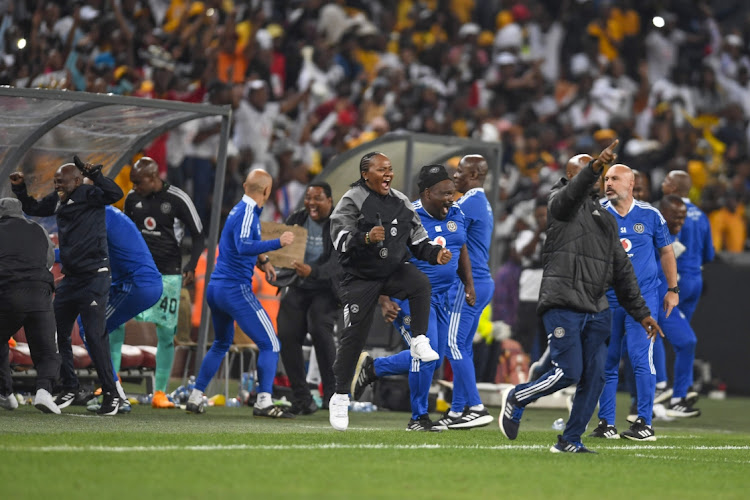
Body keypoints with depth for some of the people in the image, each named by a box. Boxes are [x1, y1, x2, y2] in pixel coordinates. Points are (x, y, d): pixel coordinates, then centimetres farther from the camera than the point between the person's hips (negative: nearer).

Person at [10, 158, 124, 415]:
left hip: (94, 277, -8)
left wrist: (95, 175, -37)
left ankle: (110, 394, -3)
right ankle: (69, 388, 23)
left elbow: (115, 194, -29)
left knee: (95, 336, -9)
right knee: (57, 334, 11)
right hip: (70, 278, 8)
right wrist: (19, 189, 16)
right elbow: (34, 209, 28)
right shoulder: (58, 200, 11)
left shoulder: (88, 195, -11)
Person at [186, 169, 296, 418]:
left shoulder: (238, 210, 15)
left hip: (215, 288, 10)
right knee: (270, 344, -8)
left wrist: (262, 259, 21)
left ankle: (195, 398, 26)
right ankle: (264, 402, -18)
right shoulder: (247, 213, -13)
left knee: (221, 344, 26)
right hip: (236, 289, -10)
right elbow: (243, 247, -29)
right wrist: (278, 243, -30)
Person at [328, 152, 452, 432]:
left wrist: (434, 253, -9)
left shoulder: (401, 203, 7)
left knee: (421, 283, -28)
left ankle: (419, 343, -18)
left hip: (395, 271, 4)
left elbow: (418, 240, 10)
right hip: (360, 279, -4)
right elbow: (340, 239, -23)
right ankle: (340, 397, 9)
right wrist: (366, 238, -40)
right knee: (354, 335, -3)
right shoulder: (352, 201, -10)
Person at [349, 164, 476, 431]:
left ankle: (372, 368, 26)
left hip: (441, 296, 8)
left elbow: (461, 251, 22)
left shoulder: (455, 214, 4)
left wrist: (469, 284, 15)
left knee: (432, 359, 8)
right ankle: (419, 418, 3)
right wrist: (384, 302, -22)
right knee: (426, 354, -14)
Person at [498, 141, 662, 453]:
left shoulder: (606, 219, 22)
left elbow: (622, 271, 22)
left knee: (594, 378, 0)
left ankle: (570, 440, 10)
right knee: (568, 372, -12)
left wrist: (641, 312, 18)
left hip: (596, 309, 7)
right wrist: (595, 166, -42)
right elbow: (573, 191, -24)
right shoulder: (561, 203, 2)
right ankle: (516, 398, 12)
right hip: (563, 305, -7)